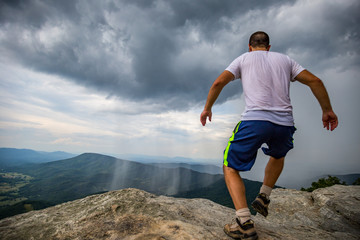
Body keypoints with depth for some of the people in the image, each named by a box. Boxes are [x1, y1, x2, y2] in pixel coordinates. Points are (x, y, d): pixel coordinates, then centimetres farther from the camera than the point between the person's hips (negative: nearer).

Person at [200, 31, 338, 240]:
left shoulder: (244, 58, 15)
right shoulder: (284, 59, 22)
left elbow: (219, 83, 4)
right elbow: (315, 81, 15)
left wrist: (207, 108, 14)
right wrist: (327, 110, 22)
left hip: (254, 121, -4)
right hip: (284, 124, 5)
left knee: (230, 168, 8)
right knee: (278, 156, 36)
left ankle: (245, 223, -7)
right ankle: (263, 198, 27)